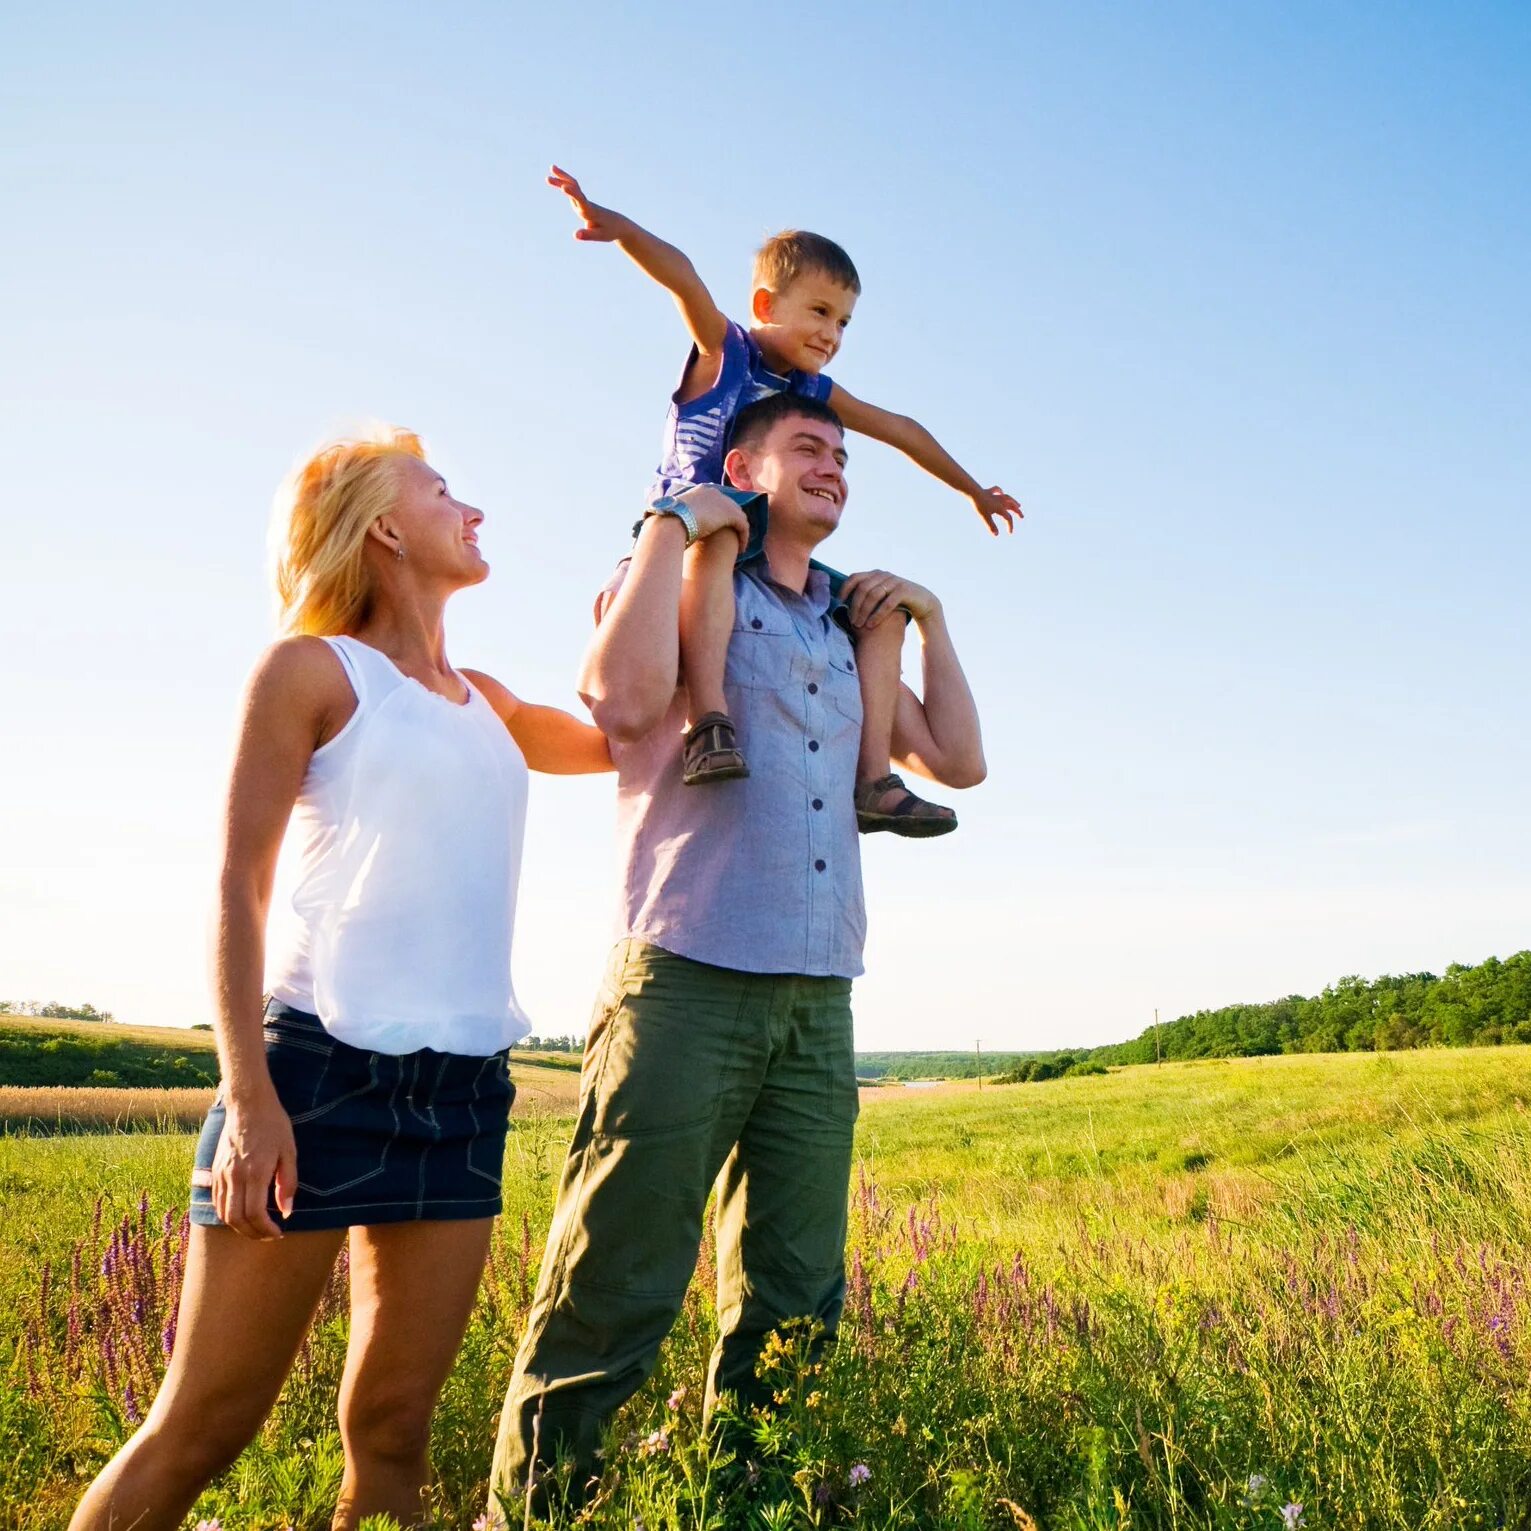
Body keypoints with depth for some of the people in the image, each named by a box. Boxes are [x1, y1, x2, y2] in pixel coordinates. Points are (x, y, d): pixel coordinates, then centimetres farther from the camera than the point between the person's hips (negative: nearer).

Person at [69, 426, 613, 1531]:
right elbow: (240, 889, -4)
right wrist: (248, 1097, -15)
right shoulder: (313, 669, 0)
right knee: (200, 1431, -1)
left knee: (393, 1430, 9)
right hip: (326, 1067, -6)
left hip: (467, 1093, 6)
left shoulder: (485, 703, 19)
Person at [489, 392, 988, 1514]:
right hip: (687, 982, -6)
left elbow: (959, 761, 22)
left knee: (794, 1307, 10)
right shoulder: (682, 584, 6)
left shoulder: (847, 634, 23)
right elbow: (628, 697, -17)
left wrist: (929, 618, 17)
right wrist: (674, 527, -6)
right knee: (615, 1296, -6)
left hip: (817, 1006, 6)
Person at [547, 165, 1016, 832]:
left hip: (767, 555, 7)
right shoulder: (723, 349, -1)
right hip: (685, 538, -7)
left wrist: (974, 489, 36)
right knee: (721, 537, -41)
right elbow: (682, 277, -21)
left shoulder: (816, 391, 15)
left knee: (881, 612, -1)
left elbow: (899, 428, 27)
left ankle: (873, 778, -9)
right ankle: (708, 721, -54)